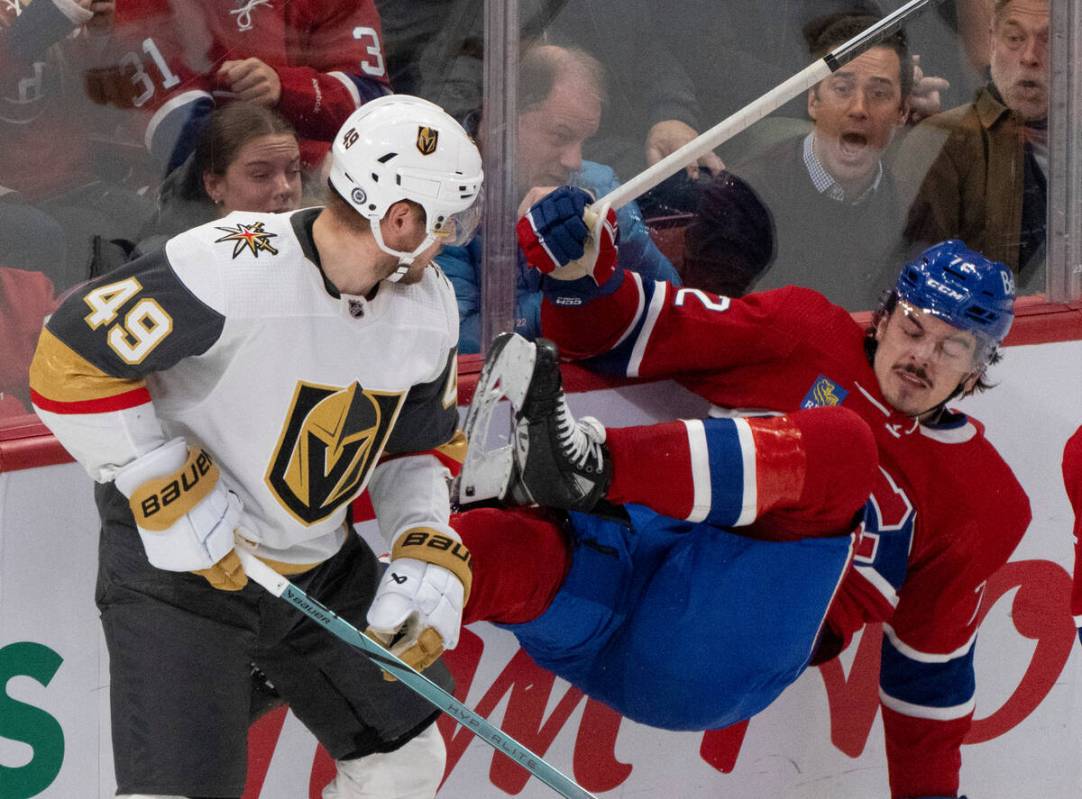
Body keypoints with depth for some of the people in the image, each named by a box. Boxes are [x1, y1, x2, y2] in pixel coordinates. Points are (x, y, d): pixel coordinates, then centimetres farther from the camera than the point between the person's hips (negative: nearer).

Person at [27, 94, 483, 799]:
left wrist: (429, 556, -5)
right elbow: (71, 363, -26)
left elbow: (417, 444, 11)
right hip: (173, 559, -7)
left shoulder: (429, 305, -4)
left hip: (323, 565, 7)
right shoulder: (227, 267, -29)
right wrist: (165, 490, -24)